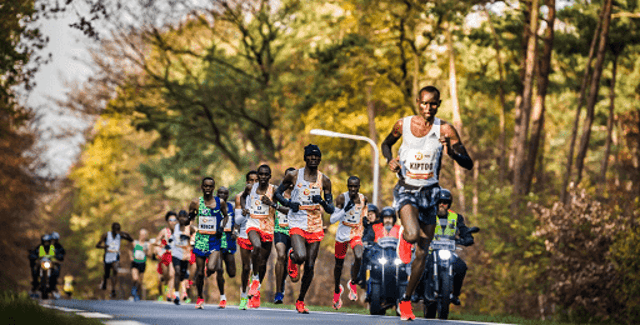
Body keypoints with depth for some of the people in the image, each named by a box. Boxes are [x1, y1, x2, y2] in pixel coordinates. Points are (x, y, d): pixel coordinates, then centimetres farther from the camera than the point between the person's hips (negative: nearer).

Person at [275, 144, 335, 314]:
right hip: (297, 223, -3)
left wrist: (323, 202, -16)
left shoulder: (324, 180, 5)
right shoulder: (294, 176, 0)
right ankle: (292, 256, 12)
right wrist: (288, 203, -9)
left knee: (310, 266, 2)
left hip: (315, 226, 3)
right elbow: (278, 193, 11)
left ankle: (300, 301, 18)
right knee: (300, 257, -27)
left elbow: (331, 210, 6)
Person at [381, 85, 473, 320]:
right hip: (406, 190, -1)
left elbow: (468, 164, -10)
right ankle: (404, 238, 8)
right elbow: (386, 144, 17)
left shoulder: (445, 130, -9)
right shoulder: (403, 125, -4)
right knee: (413, 235, -30)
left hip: (429, 192, 1)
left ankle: (406, 300, 23)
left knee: (422, 253, 5)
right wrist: (390, 160, -4)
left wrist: (452, 153, -29)